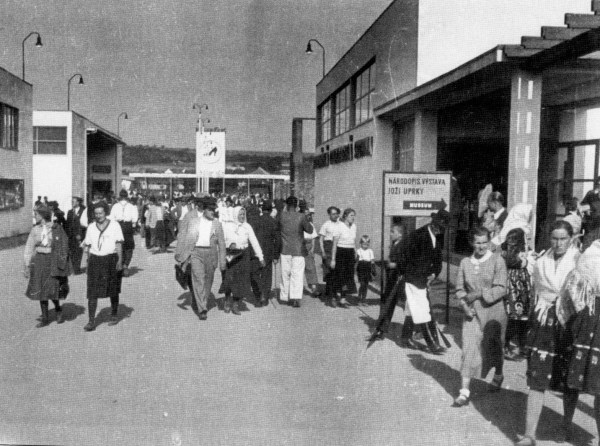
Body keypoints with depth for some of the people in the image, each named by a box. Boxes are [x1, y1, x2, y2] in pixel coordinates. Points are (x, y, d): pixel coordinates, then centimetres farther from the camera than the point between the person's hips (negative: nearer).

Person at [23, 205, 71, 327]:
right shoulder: (35, 230, 3)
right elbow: (29, 248, 6)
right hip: (39, 261, 4)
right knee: (41, 290, 6)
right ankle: (45, 318, 17)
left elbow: (64, 246, -3)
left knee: (52, 289, -8)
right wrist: (27, 265, 3)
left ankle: (58, 309, 22)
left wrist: (62, 264, -5)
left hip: (53, 261, -4)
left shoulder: (56, 228, -6)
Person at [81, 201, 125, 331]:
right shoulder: (91, 227, 7)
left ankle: (114, 315, 30)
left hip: (111, 260, -2)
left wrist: (120, 260, -12)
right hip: (95, 261, 2)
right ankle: (91, 321, -4)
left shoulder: (114, 225, -1)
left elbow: (119, 244, -4)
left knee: (113, 291, 11)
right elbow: (88, 246, 12)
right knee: (92, 292, -5)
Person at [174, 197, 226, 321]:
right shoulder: (193, 221, 7)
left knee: (208, 281, 9)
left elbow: (221, 243, 9)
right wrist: (180, 254, 4)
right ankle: (202, 309, -15)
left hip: (211, 253, 2)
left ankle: (203, 304, 29)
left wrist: (222, 262, 6)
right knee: (198, 279, -12)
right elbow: (184, 237, 8)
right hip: (196, 252, -2)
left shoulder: (217, 224, 9)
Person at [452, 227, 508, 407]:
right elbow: (459, 288, 6)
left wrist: (478, 294, -18)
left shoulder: (497, 261, -7)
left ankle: (498, 375, 45)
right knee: (469, 349, -4)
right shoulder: (465, 262, 2)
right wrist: (465, 305, -10)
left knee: (493, 347, 14)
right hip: (472, 313, 2)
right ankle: (464, 391, -1)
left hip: (493, 313, -2)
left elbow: (501, 289, -13)